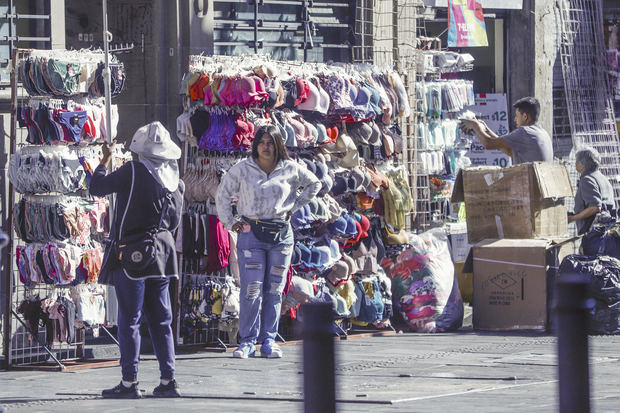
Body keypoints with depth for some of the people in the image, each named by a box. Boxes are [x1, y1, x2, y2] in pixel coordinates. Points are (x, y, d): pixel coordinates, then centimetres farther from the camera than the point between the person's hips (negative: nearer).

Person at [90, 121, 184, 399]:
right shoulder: (175, 180, 6)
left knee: (129, 320, -2)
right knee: (160, 319, 11)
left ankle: (129, 383, -2)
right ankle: (168, 381, 9)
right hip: (162, 251, 6)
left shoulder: (133, 171, -14)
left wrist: (105, 160, 11)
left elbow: (97, 187, -4)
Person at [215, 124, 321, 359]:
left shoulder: (290, 170, 4)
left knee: (274, 290, 4)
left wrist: (294, 206, 12)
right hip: (251, 234, -2)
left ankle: (269, 341, 10)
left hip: (281, 234, 2)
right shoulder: (242, 169, 1)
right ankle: (247, 342, -2)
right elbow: (222, 194, 13)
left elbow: (314, 184, 21)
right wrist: (230, 222, 6)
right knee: (251, 290, -8)